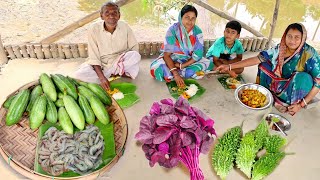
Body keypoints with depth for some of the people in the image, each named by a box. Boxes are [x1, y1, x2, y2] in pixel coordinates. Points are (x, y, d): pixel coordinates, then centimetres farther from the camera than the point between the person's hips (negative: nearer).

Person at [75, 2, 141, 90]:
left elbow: (134, 48, -4)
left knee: (136, 56, -29)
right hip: (100, 65, 0)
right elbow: (94, 58, -17)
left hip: (120, 62, 0)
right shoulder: (94, 29, -16)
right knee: (79, 74, -26)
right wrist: (102, 77, -30)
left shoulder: (125, 27, -11)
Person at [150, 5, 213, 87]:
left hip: (189, 60, 3)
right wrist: (175, 74, -36)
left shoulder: (198, 32, -15)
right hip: (172, 59, -3)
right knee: (156, 67, -30)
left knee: (208, 64, -22)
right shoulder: (173, 30, -21)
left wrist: (181, 66, -23)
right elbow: (166, 54, -24)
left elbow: (197, 55, -13)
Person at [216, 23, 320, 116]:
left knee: (303, 77, -32)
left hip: (296, 90, -4)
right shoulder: (280, 49, -12)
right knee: (265, 64, -6)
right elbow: (257, 59, -15)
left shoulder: (310, 54, -23)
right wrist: (230, 66, -20)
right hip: (279, 85, 4)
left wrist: (302, 104, -26)